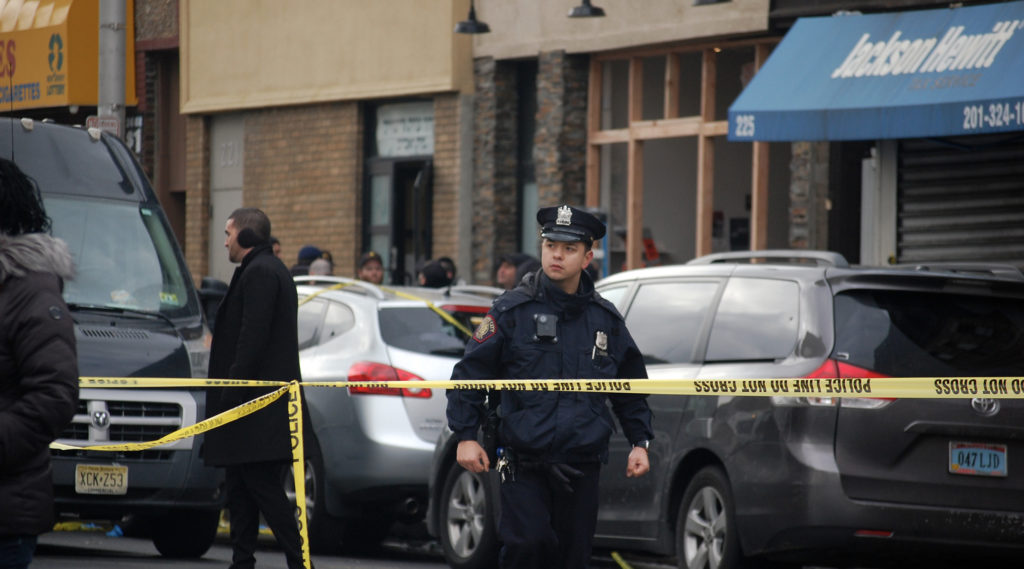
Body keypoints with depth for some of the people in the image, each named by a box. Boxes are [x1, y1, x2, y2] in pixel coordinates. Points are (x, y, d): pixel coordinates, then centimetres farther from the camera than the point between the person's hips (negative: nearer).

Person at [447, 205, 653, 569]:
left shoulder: (605, 319, 11)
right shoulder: (512, 311, 0)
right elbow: (470, 373, 3)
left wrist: (640, 442, 14)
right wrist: (466, 436, -5)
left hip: (582, 468, 3)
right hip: (524, 465, -3)